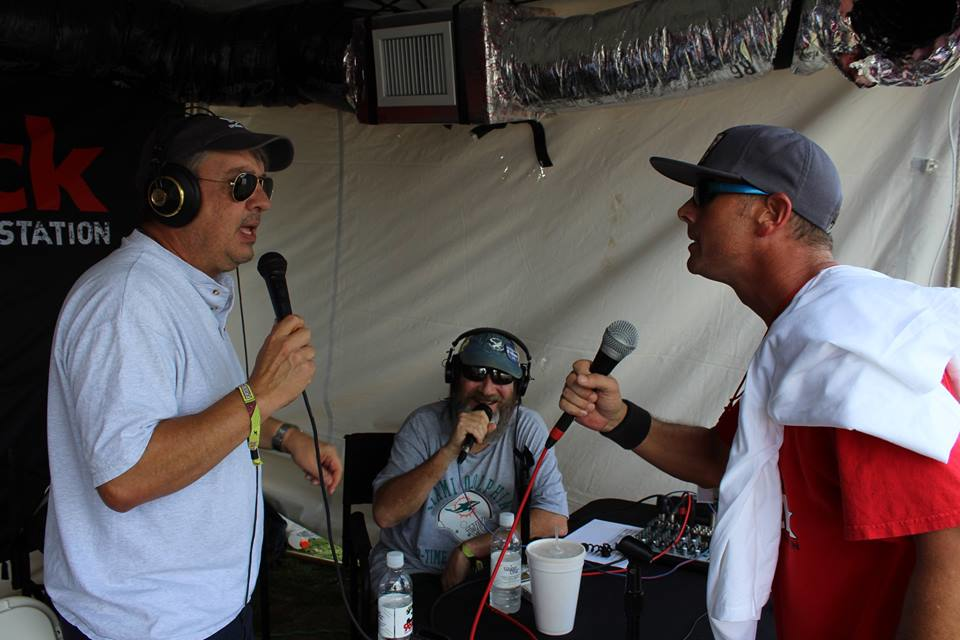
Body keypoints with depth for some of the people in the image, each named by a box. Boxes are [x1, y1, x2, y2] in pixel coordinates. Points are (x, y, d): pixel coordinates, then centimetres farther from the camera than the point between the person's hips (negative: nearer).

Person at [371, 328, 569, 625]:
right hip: (410, 570, -2)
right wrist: (450, 451, -30)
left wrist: (468, 551, -18)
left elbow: (555, 521, -15)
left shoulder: (526, 427, -6)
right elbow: (385, 514, -20)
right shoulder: (424, 424, -9)